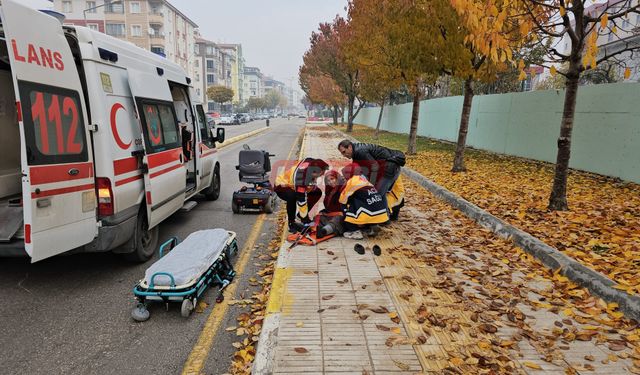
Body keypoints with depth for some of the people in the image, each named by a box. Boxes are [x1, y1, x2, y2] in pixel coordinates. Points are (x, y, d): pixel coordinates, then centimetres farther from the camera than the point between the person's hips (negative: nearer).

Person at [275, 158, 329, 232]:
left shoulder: (312, 164, -20)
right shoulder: (302, 177, -41)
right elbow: (301, 201, -38)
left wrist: (313, 187, -20)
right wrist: (305, 219, -32)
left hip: (294, 184, 8)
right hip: (282, 186, -8)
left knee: (318, 192, 0)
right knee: (292, 197, -39)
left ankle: (301, 214, 10)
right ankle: (291, 223, -17)